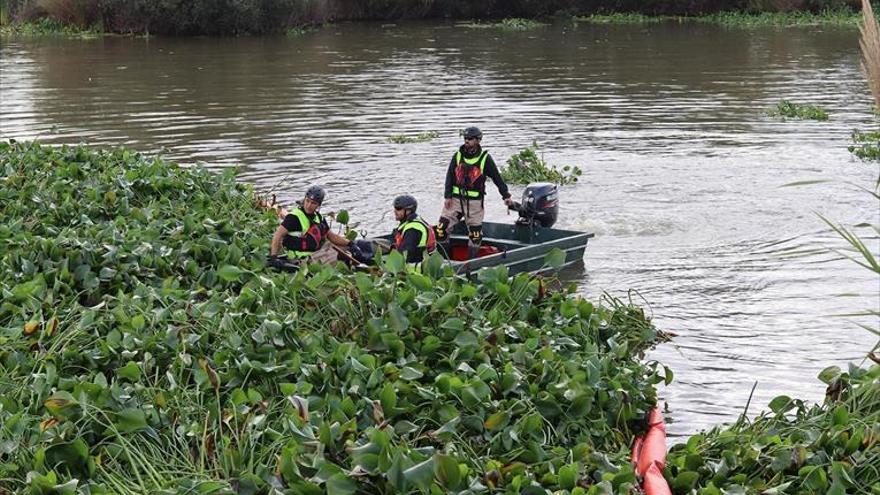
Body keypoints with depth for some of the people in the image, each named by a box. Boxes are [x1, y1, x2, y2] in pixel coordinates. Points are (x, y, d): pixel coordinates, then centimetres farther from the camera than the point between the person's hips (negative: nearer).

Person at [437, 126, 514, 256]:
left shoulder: (485, 158, -3)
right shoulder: (457, 156, 4)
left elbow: (497, 178, 0)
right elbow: (449, 176, 4)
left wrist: (506, 196, -3)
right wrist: (447, 196, -4)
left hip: (475, 201, -2)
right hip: (455, 198, 2)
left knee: (475, 234, 3)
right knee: (442, 226, -5)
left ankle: (472, 259, 16)